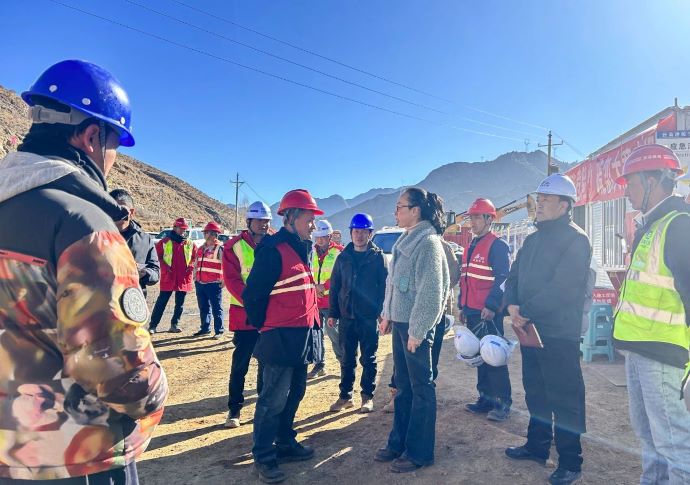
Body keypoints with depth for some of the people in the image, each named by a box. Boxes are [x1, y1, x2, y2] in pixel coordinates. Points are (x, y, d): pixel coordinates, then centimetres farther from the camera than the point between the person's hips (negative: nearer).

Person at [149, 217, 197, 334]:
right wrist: (165, 266, -7)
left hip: (184, 277, 3)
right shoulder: (165, 241, 1)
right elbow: (157, 256, 5)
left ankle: (175, 324, 21)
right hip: (168, 277, -3)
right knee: (162, 301, -1)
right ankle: (153, 325, 6)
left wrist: (191, 266, -2)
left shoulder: (190, 243, 9)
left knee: (180, 303, 9)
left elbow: (195, 257, 15)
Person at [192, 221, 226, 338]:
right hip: (200, 283, 7)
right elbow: (196, 264, 25)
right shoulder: (201, 248, 16)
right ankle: (205, 328, 26)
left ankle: (219, 330, 8)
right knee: (203, 308, 15)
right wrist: (195, 278, 20)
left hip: (214, 284, -7)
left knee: (216, 308, 0)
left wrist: (224, 280, -13)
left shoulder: (220, 248, -7)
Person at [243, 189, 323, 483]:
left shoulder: (302, 248, 12)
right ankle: (263, 458, 19)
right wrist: (264, 326, -5)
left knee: (294, 394, 20)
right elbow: (253, 294, -17)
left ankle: (285, 444, 37)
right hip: (281, 338, -9)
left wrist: (310, 325, 15)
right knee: (273, 400, 2)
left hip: (302, 337, 9)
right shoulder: (273, 249, -16)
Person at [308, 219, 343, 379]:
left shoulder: (338, 252, -5)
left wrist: (324, 286, -18)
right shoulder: (311, 252, 9)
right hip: (313, 299, 5)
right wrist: (313, 287, -9)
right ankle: (319, 365, 22)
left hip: (331, 300, -5)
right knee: (315, 333, 9)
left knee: (333, 332, -1)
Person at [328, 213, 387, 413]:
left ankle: (367, 397, 22)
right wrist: (332, 313, 4)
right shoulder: (343, 257, 7)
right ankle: (345, 396, 24)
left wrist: (382, 312, -13)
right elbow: (334, 286, 8)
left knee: (368, 359, 8)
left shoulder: (378, 257, -2)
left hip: (369, 317, -3)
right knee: (347, 359, 12)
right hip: (346, 316, 3)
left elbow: (384, 286, -5)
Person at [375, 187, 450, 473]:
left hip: (415, 326, -8)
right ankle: (399, 442, 30)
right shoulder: (405, 240, 12)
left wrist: (417, 330, -18)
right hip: (400, 322, 8)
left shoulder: (428, 242, -14)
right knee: (403, 386, 17)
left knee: (421, 388, 5)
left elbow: (430, 291, -18)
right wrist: (388, 315, 15)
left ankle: (419, 452, 18)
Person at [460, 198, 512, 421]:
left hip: (488, 313, -9)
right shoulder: (471, 247, 17)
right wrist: (463, 306, 20)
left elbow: (503, 279, -16)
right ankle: (486, 398, 25)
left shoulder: (498, 245, -9)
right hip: (472, 312, 9)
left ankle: (502, 402, 9)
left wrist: (491, 306, -21)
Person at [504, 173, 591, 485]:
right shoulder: (533, 239, 14)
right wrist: (512, 305, -8)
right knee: (535, 392, 18)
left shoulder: (576, 240, -12)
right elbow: (514, 276, 11)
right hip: (530, 329, 8)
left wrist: (526, 311, -17)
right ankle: (537, 445, 34)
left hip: (560, 333, -8)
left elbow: (562, 287, -22)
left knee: (564, 398, 3)